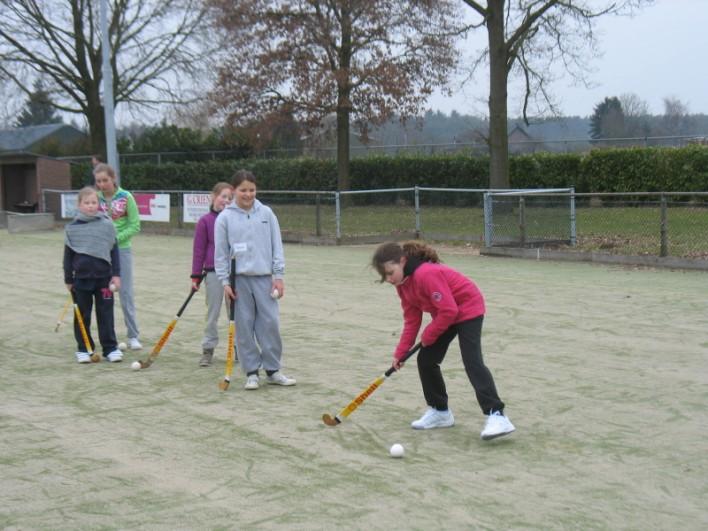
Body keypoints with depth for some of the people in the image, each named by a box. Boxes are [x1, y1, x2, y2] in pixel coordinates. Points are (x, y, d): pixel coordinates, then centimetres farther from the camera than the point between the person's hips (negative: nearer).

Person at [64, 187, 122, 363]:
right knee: (82, 315, 7)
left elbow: (114, 251, 3)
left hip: (103, 276, -1)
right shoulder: (72, 228, 0)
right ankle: (83, 349, 17)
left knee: (105, 314, 3)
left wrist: (116, 274, -1)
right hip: (81, 277, 1)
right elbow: (68, 255, 7)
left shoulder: (107, 225, -1)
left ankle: (110, 348, 9)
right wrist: (68, 280, 7)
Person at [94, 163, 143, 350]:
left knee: (126, 292, 0)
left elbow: (135, 225, -5)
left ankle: (133, 336, 7)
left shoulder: (125, 197, -6)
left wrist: (115, 238, -14)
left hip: (122, 249, -2)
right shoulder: (96, 198, 0)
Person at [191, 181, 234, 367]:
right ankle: (208, 350, 14)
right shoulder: (205, 221, -4)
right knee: (212, 313, 6)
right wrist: (196, 277, -2)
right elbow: (199, 249, -1)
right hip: (213, 273, -2)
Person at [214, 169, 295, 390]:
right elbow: (220, 253, 2)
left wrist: (279, 276, 2)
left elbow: (277, 246, 7)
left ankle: (273, 370, 13)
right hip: (239, 279, -1)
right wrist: (225, 282, -2)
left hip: (264, 277, 1)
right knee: (244, 326, 2)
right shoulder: (225, 218, 0)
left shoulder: (266, 213, 5)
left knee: (270, 323, 1)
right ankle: (251, 372, 11)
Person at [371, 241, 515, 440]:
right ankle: (440, 411, 20)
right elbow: (412, 320, 1)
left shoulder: (426, 274, -33)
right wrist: (400, 353, -5)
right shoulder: (402, 283, -3)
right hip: (444, 315, 10)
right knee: (425, 360, 7)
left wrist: (428, 335, -18)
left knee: (472, 362, -21)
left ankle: (496, 415, -25)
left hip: (467, 308, -10)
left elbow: (449, 311, -31)